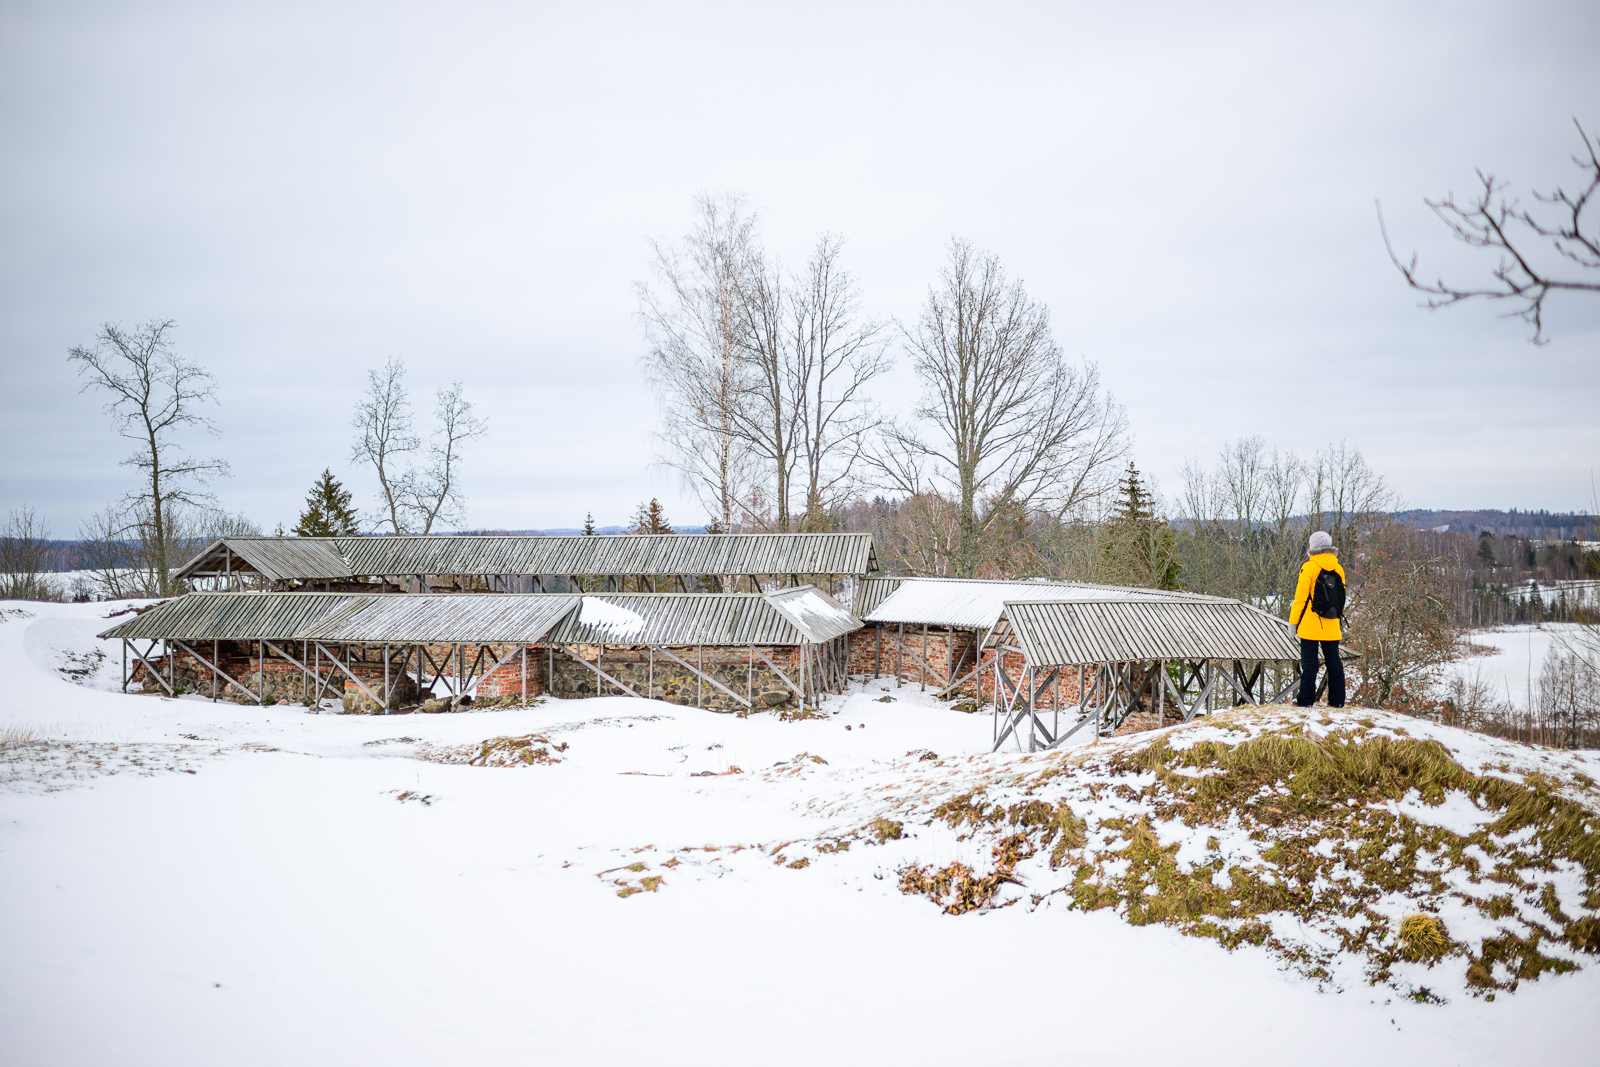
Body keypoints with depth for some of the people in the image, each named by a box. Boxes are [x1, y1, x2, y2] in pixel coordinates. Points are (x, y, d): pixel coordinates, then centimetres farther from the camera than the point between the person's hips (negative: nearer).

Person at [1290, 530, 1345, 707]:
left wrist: (1293, 621, -3)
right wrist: (1340, 625, 22)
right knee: (1333, 660, 9)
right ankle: (1337, 699, 11)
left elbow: (1301, 597, -10)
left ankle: (1306, 699, 0)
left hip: (1310, 625, -5)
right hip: (1331, 626, 5)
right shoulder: (1338, 569, 8)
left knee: (1309, 661, -1)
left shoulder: (1309, 567, -9)